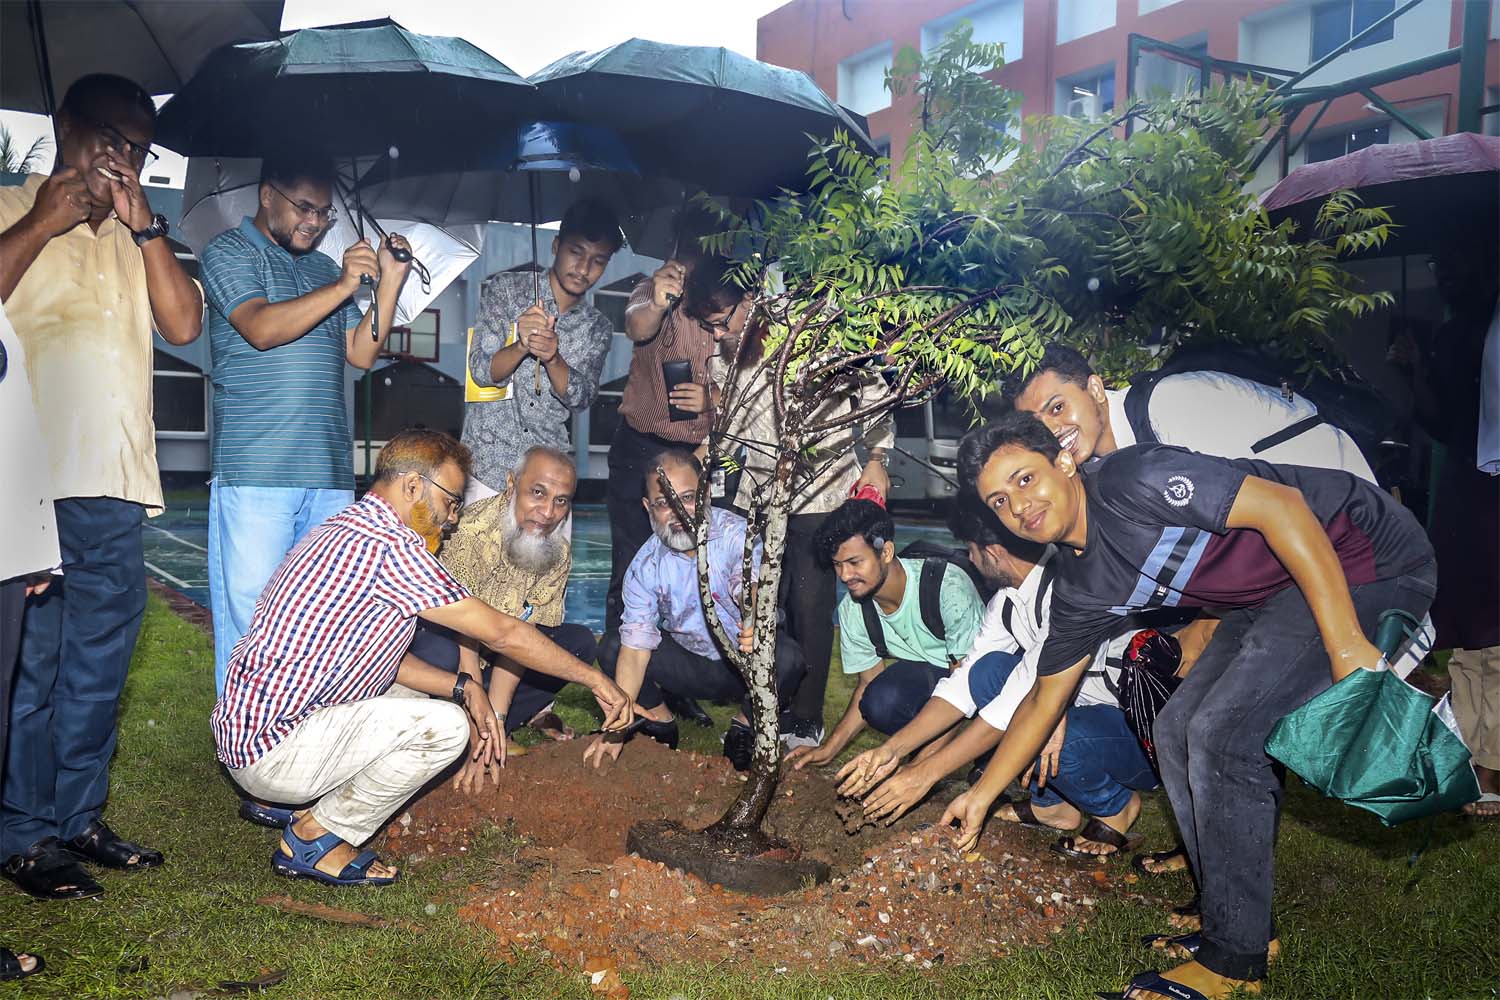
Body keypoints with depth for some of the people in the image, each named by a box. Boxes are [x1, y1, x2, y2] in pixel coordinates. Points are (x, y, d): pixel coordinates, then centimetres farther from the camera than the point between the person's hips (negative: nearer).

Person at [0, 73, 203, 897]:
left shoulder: (134, 236, 19)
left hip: (116, 488, 5)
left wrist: (144, 223, 0)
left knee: (100, 660, 11)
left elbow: (183, 325, 4)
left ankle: (78, 815, 23)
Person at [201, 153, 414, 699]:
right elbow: (261, 328, -12)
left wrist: (391, 281, 4)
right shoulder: (230, 251, 5)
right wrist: (343, 286, -14)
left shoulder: (326, 268, 22)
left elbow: (362, 352, 14)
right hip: (255, 469, -5)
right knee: (250, 608, -3)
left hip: (329, 470, 5)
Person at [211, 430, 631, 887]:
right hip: (272, 752, -10)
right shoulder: (388, 545, -19)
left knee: (408, 699, 24)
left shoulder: (342, 531, 12)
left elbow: (372, 655, 18)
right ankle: (315, 838, -3)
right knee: (446, 726, -20)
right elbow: (503, 632, -16)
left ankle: (293, 802, 14)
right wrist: (595, 679, -6)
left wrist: (461, 687, 6)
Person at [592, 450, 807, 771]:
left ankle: (746, 724, -4)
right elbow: (636, 645, -17)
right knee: (611, 648, -16)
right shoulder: (646, 565, -13)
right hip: (689, 665, 2)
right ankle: (660, 719, 7)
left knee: (787, 657, -34)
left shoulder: (737, 534, -21)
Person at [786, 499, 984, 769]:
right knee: (881, 700, -30)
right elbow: (870, 683, 1)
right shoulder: (852, 610, -11)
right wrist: (829, 748, -10)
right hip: (926, 677, 4)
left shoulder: (948, 585, -28)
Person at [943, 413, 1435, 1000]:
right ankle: (1239, 919, 20)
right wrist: (982, 795, 11)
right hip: (1269, 594, 9)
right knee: (1178, 731, 5)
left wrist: (1347, 647, -28)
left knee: (1221, 733, -17)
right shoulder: (1080, 590, 1)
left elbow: (1280, 505, -27)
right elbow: (1045, 699, 10)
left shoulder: (1129, 479, -24)